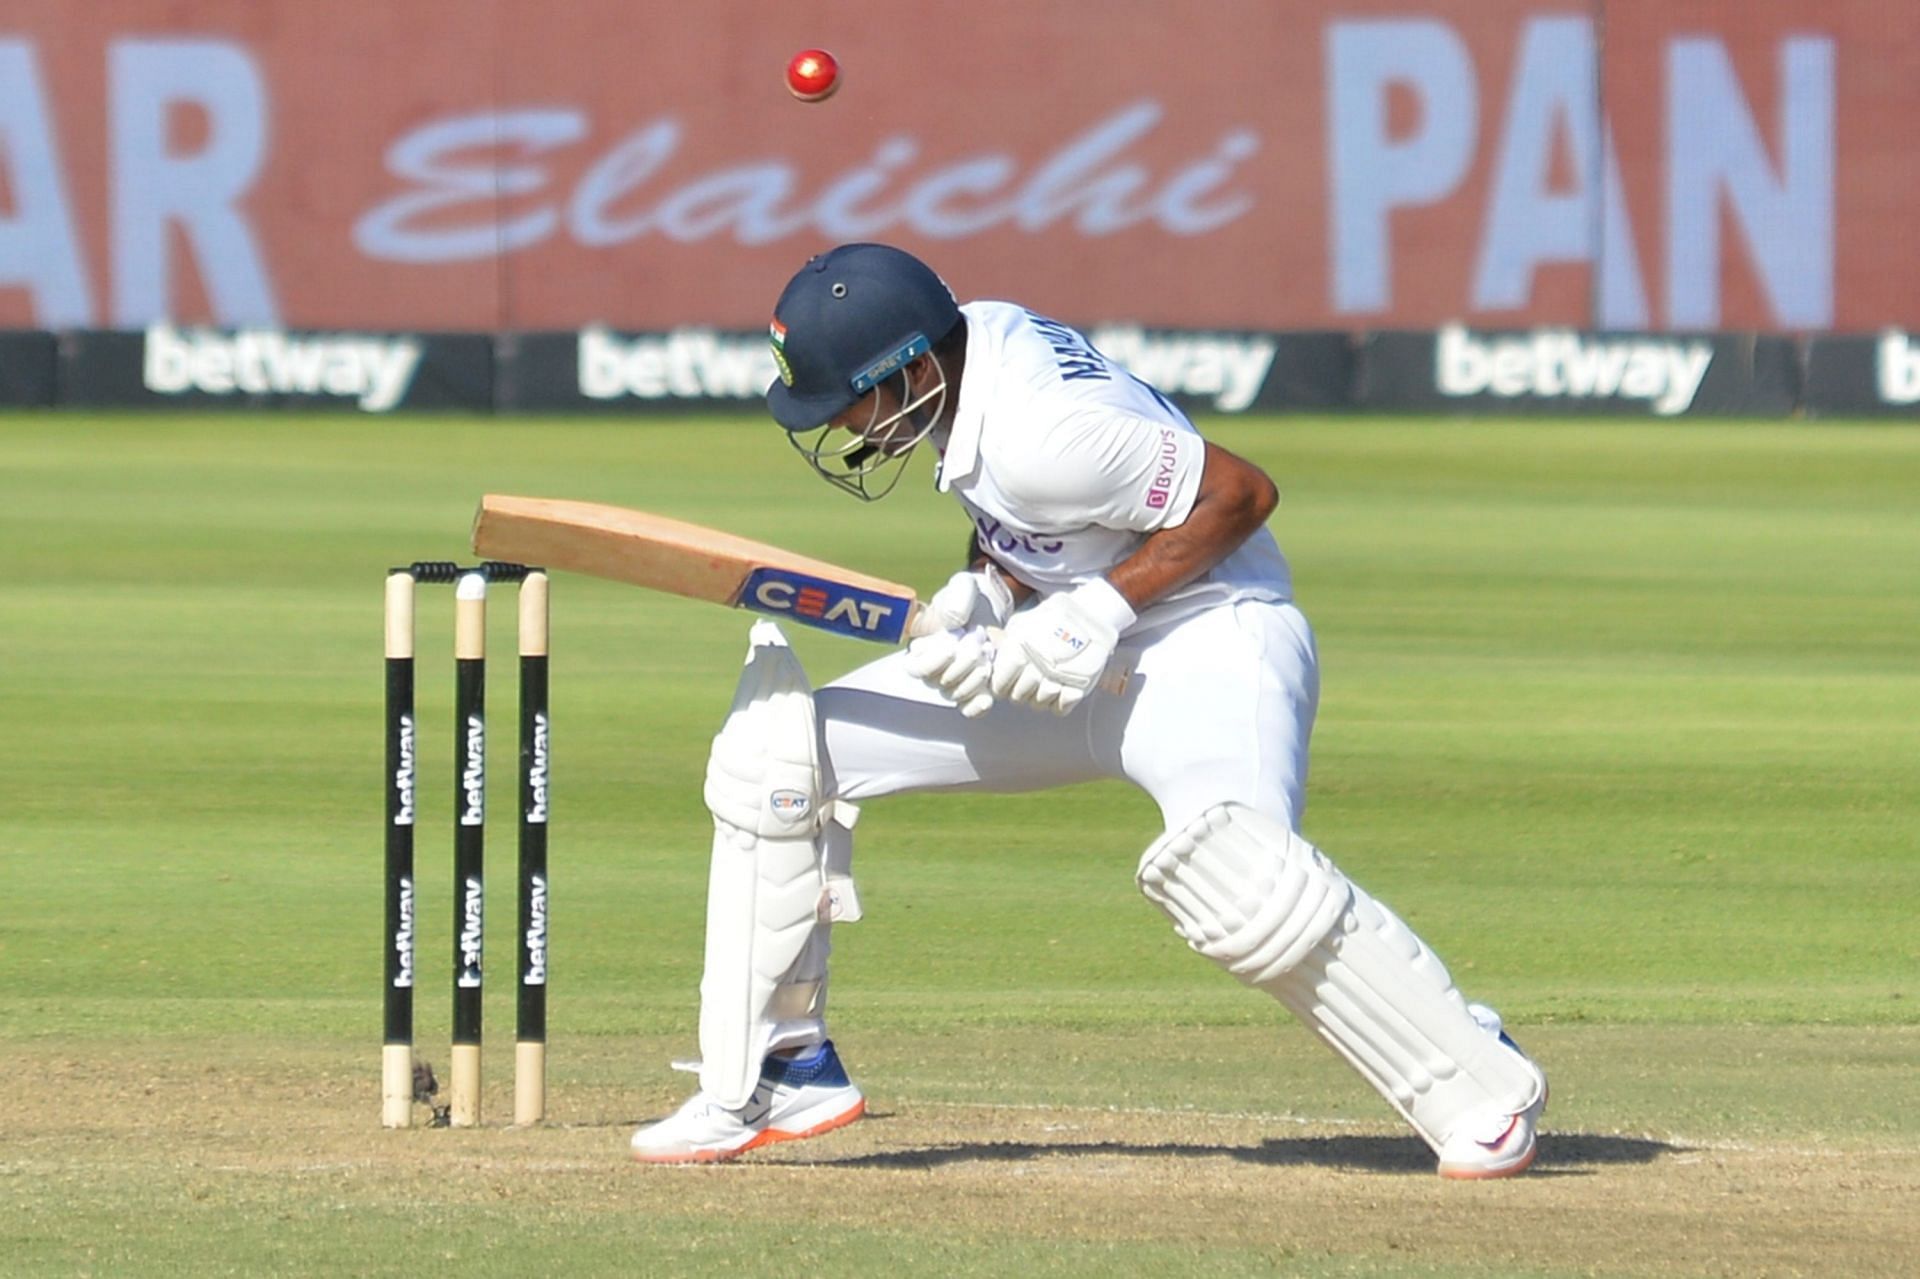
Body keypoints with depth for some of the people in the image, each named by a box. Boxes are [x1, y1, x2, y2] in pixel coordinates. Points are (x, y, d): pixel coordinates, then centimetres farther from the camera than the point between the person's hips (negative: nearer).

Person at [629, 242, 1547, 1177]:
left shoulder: (1041, 432, -29)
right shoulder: (968, 349, -3)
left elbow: (1242, 492, -24)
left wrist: (1104, 608, -25)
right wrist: (981, 593, -8)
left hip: (1208, 638, -9)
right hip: (1064, 649, 9)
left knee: (1231, 872, -37)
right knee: (775, 753, 1)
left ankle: (1483, 1087, -20)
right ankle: (776, 1073, 10)